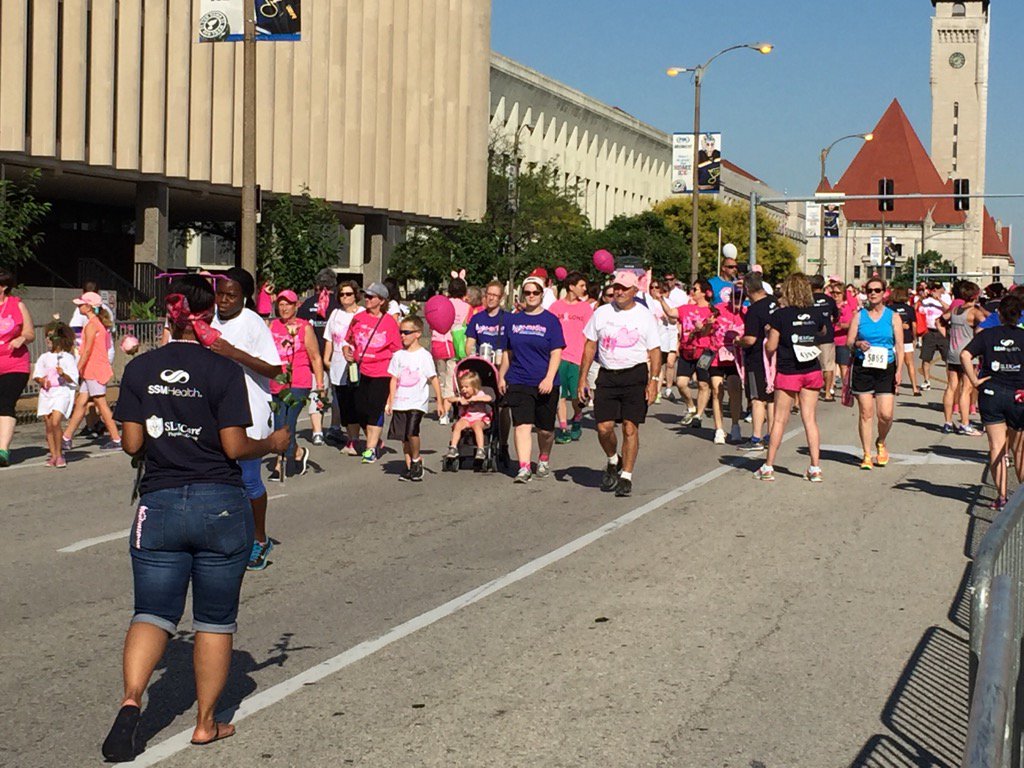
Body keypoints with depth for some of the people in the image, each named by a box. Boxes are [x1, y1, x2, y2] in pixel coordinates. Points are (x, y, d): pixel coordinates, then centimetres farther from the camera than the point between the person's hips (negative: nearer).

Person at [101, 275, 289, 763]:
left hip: (159, 504, 2)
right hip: (220, 505, -2)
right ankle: (206, 723, 18)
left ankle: (130, 700, -15)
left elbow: (132, 444, 1)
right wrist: (273, 444, 7)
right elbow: (235, 447, -11)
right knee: (215, 620, 11)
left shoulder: (139, 369, 0)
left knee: (153, 613, 9)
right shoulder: (223, 371, -9)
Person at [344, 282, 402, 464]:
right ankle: (373, 440, 27)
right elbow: (349, 340, 18)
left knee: (375, 409, -8)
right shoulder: (358, 318, 7)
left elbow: (397, 350, 1)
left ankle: (371, 449, -2)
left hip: (381, 373, -4)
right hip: (361, 371, 4)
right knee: (360, 409, 5)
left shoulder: (389, 322, -2)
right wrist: (347, 351, -2)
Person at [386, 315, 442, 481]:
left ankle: (416, 460, 1)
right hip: (400, 403, 5)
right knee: (404, 436, 5)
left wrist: (439, 401, -3)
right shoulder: (398, 355, 9)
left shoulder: (424, 355, -3)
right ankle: (409, 467, 15)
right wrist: (390, 402, 8)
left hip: (418, 402, -5)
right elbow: (394, 380, 12)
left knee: (412, 432, -20)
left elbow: (434, 379, -1)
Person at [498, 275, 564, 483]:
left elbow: (556, 353, -6)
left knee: (545, 429, 9)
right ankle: (524, 467, -17)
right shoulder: (514, 320, 8)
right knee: (522, 425, -13)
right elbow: (508, 352, 16)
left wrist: (549, 379, -17)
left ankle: (544, 461, 33)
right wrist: (501, 377, 14)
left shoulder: (550, 320, -1)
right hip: (518, 382, 1)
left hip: (545, 384, -1)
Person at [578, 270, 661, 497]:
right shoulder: (602, 313, 7)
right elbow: (590, 346, 11)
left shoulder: (645, 316, 2)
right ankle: (613, 462, 26)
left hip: (635, 375, -2)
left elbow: (655, 351, 1)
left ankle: (626, 476, 5)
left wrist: (653, 380, -10)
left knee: (630, 427, -5)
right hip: (607, 375, 2)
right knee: (604, 427, -3)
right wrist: (583, 377, 5)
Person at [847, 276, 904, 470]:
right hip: (862, 368, 0)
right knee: (866, 413, 0)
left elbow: (899, 346, 4)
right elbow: (848, 343, 7)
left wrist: (899, 370, -6)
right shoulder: (859, 316, 7)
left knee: (885, 414, -7)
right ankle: (867, 454, 10)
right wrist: (858, 344, -16)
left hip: (885, 369, 0)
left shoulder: (893, 317, 6)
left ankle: (881, 443, 23)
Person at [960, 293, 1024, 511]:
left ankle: (1001, 496, -1)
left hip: (991, 393, 0)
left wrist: (974, 380, -8)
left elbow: (965, 355, -12)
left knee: (997, 447, 4)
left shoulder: (987, 335, 1)